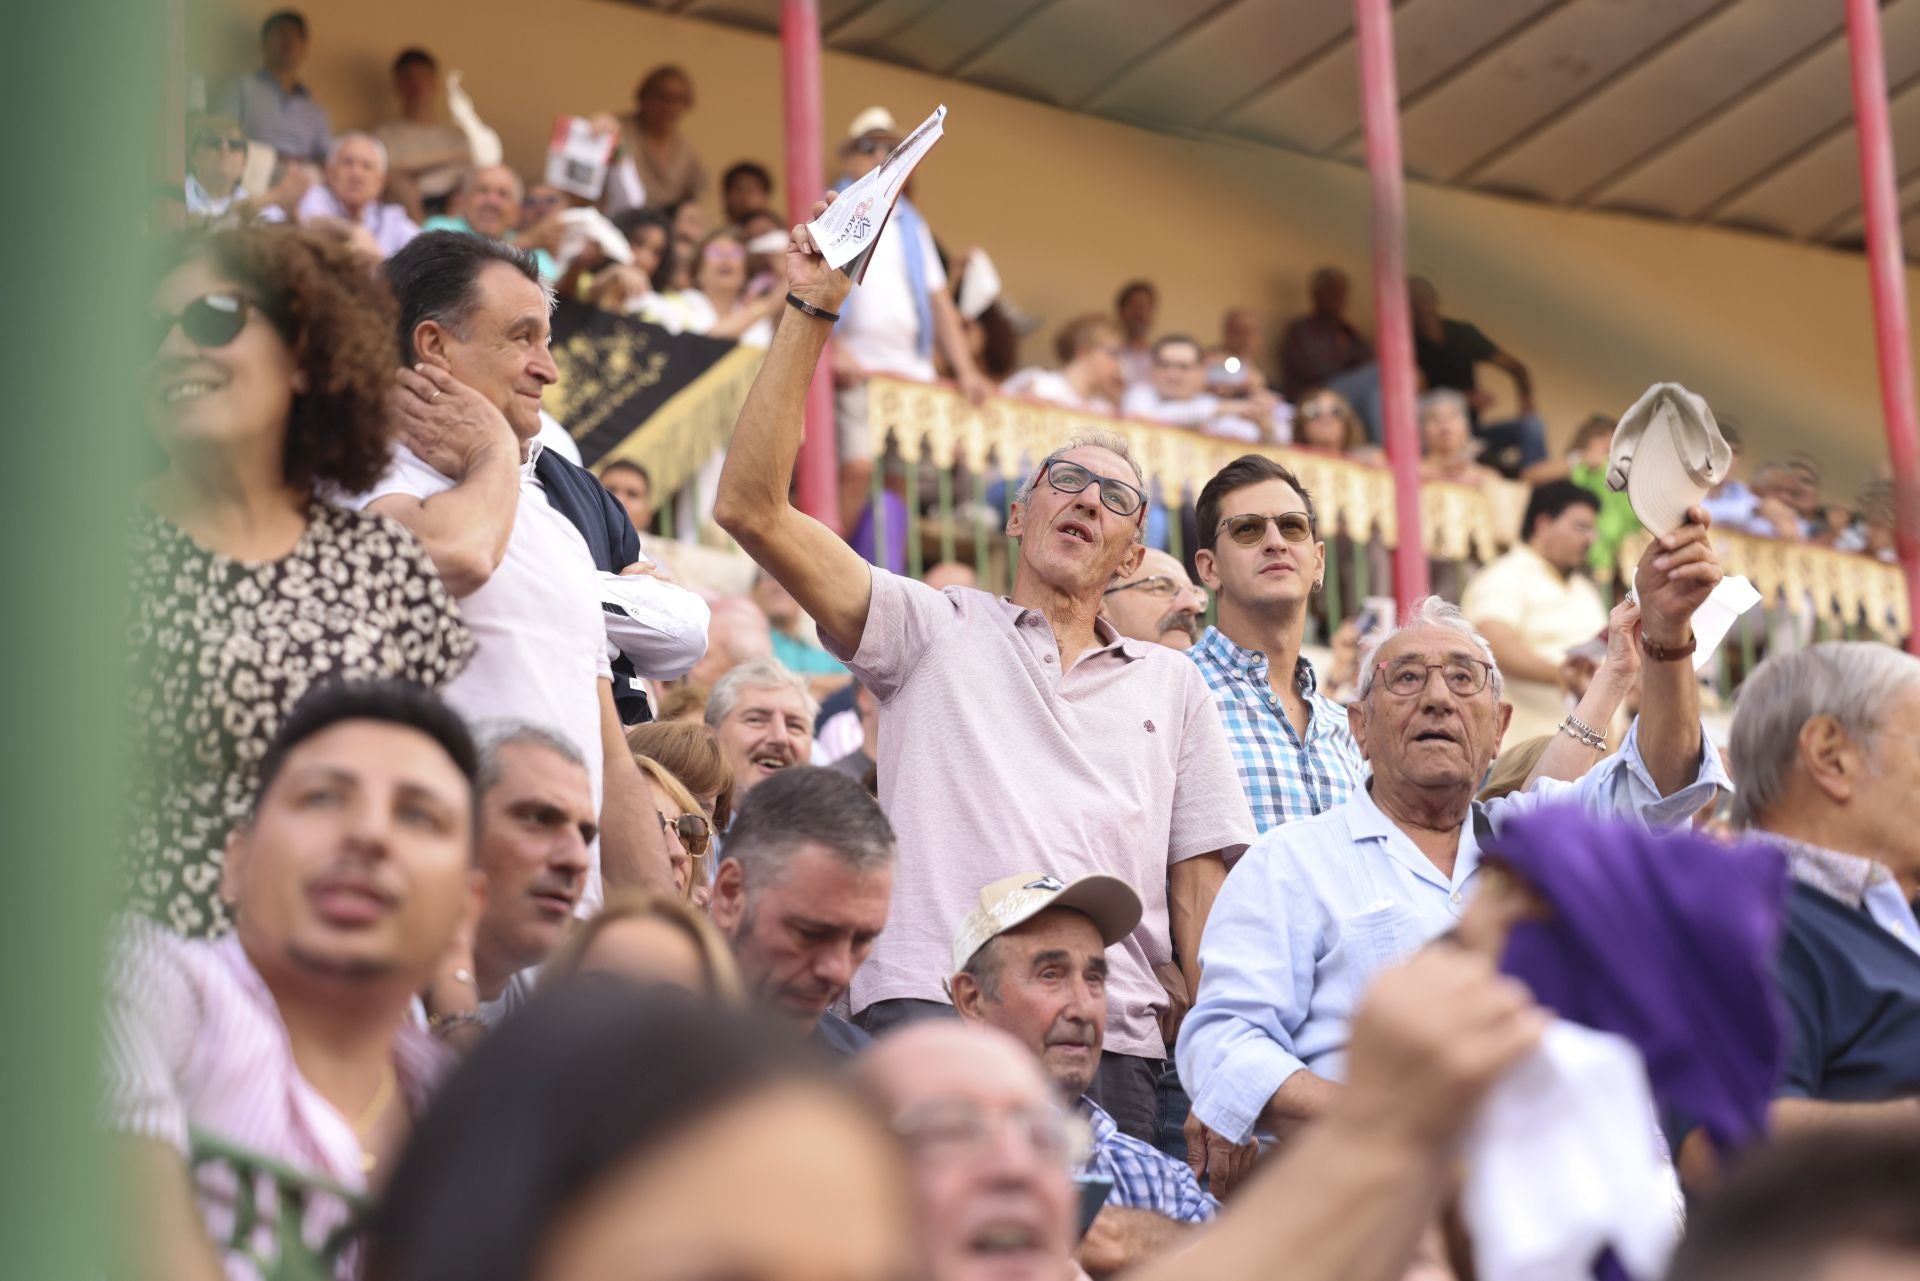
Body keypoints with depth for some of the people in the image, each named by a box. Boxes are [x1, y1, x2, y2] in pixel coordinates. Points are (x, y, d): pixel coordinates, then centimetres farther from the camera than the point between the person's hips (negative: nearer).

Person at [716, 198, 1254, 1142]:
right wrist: (811, 312, 2)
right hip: (933, 1008, -3)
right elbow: (751, 508, 5)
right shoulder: (935, 628, 15)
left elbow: (1201, 888, 18)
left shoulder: (1173, 685, 24)